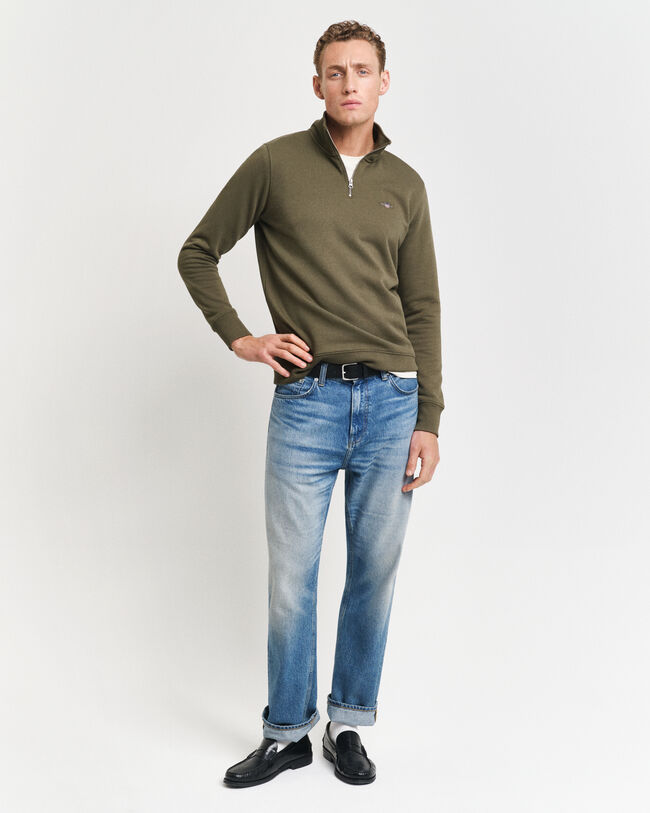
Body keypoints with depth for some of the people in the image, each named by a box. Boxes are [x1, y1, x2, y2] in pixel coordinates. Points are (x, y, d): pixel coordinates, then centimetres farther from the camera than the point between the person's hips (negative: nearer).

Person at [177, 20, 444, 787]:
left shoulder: (404, 185, 10)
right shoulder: (275, 164, 3)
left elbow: (423, 308, 9)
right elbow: (197, 253, 10)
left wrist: (428, 420, 4)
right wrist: (237, 336, 0)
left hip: (391, 401, 2)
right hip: (306, 400, -2)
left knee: (374, 573, 8)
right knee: (290, 578, 3)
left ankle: (347, 725, 25)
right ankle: (286, 732, 21)